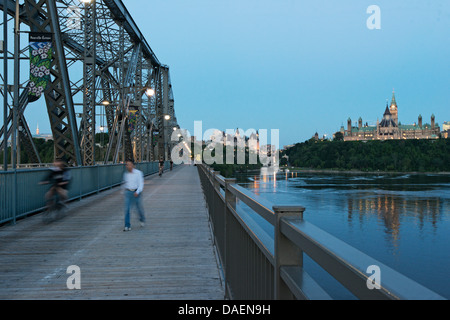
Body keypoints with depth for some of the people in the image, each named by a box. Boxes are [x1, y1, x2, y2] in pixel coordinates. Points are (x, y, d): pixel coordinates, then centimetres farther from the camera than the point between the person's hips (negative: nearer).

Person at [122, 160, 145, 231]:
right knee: (127, 209, -8)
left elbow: (141, 184, -13)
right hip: (128, 193, 3)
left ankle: (142, 219, 42)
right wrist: (124, 189, 28)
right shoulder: (126, 174, 4)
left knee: (139, 208, 13)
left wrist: (137, 192, -26)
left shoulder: (138, 173, -10)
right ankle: (127, 226, -7)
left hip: (136, 193, -3)